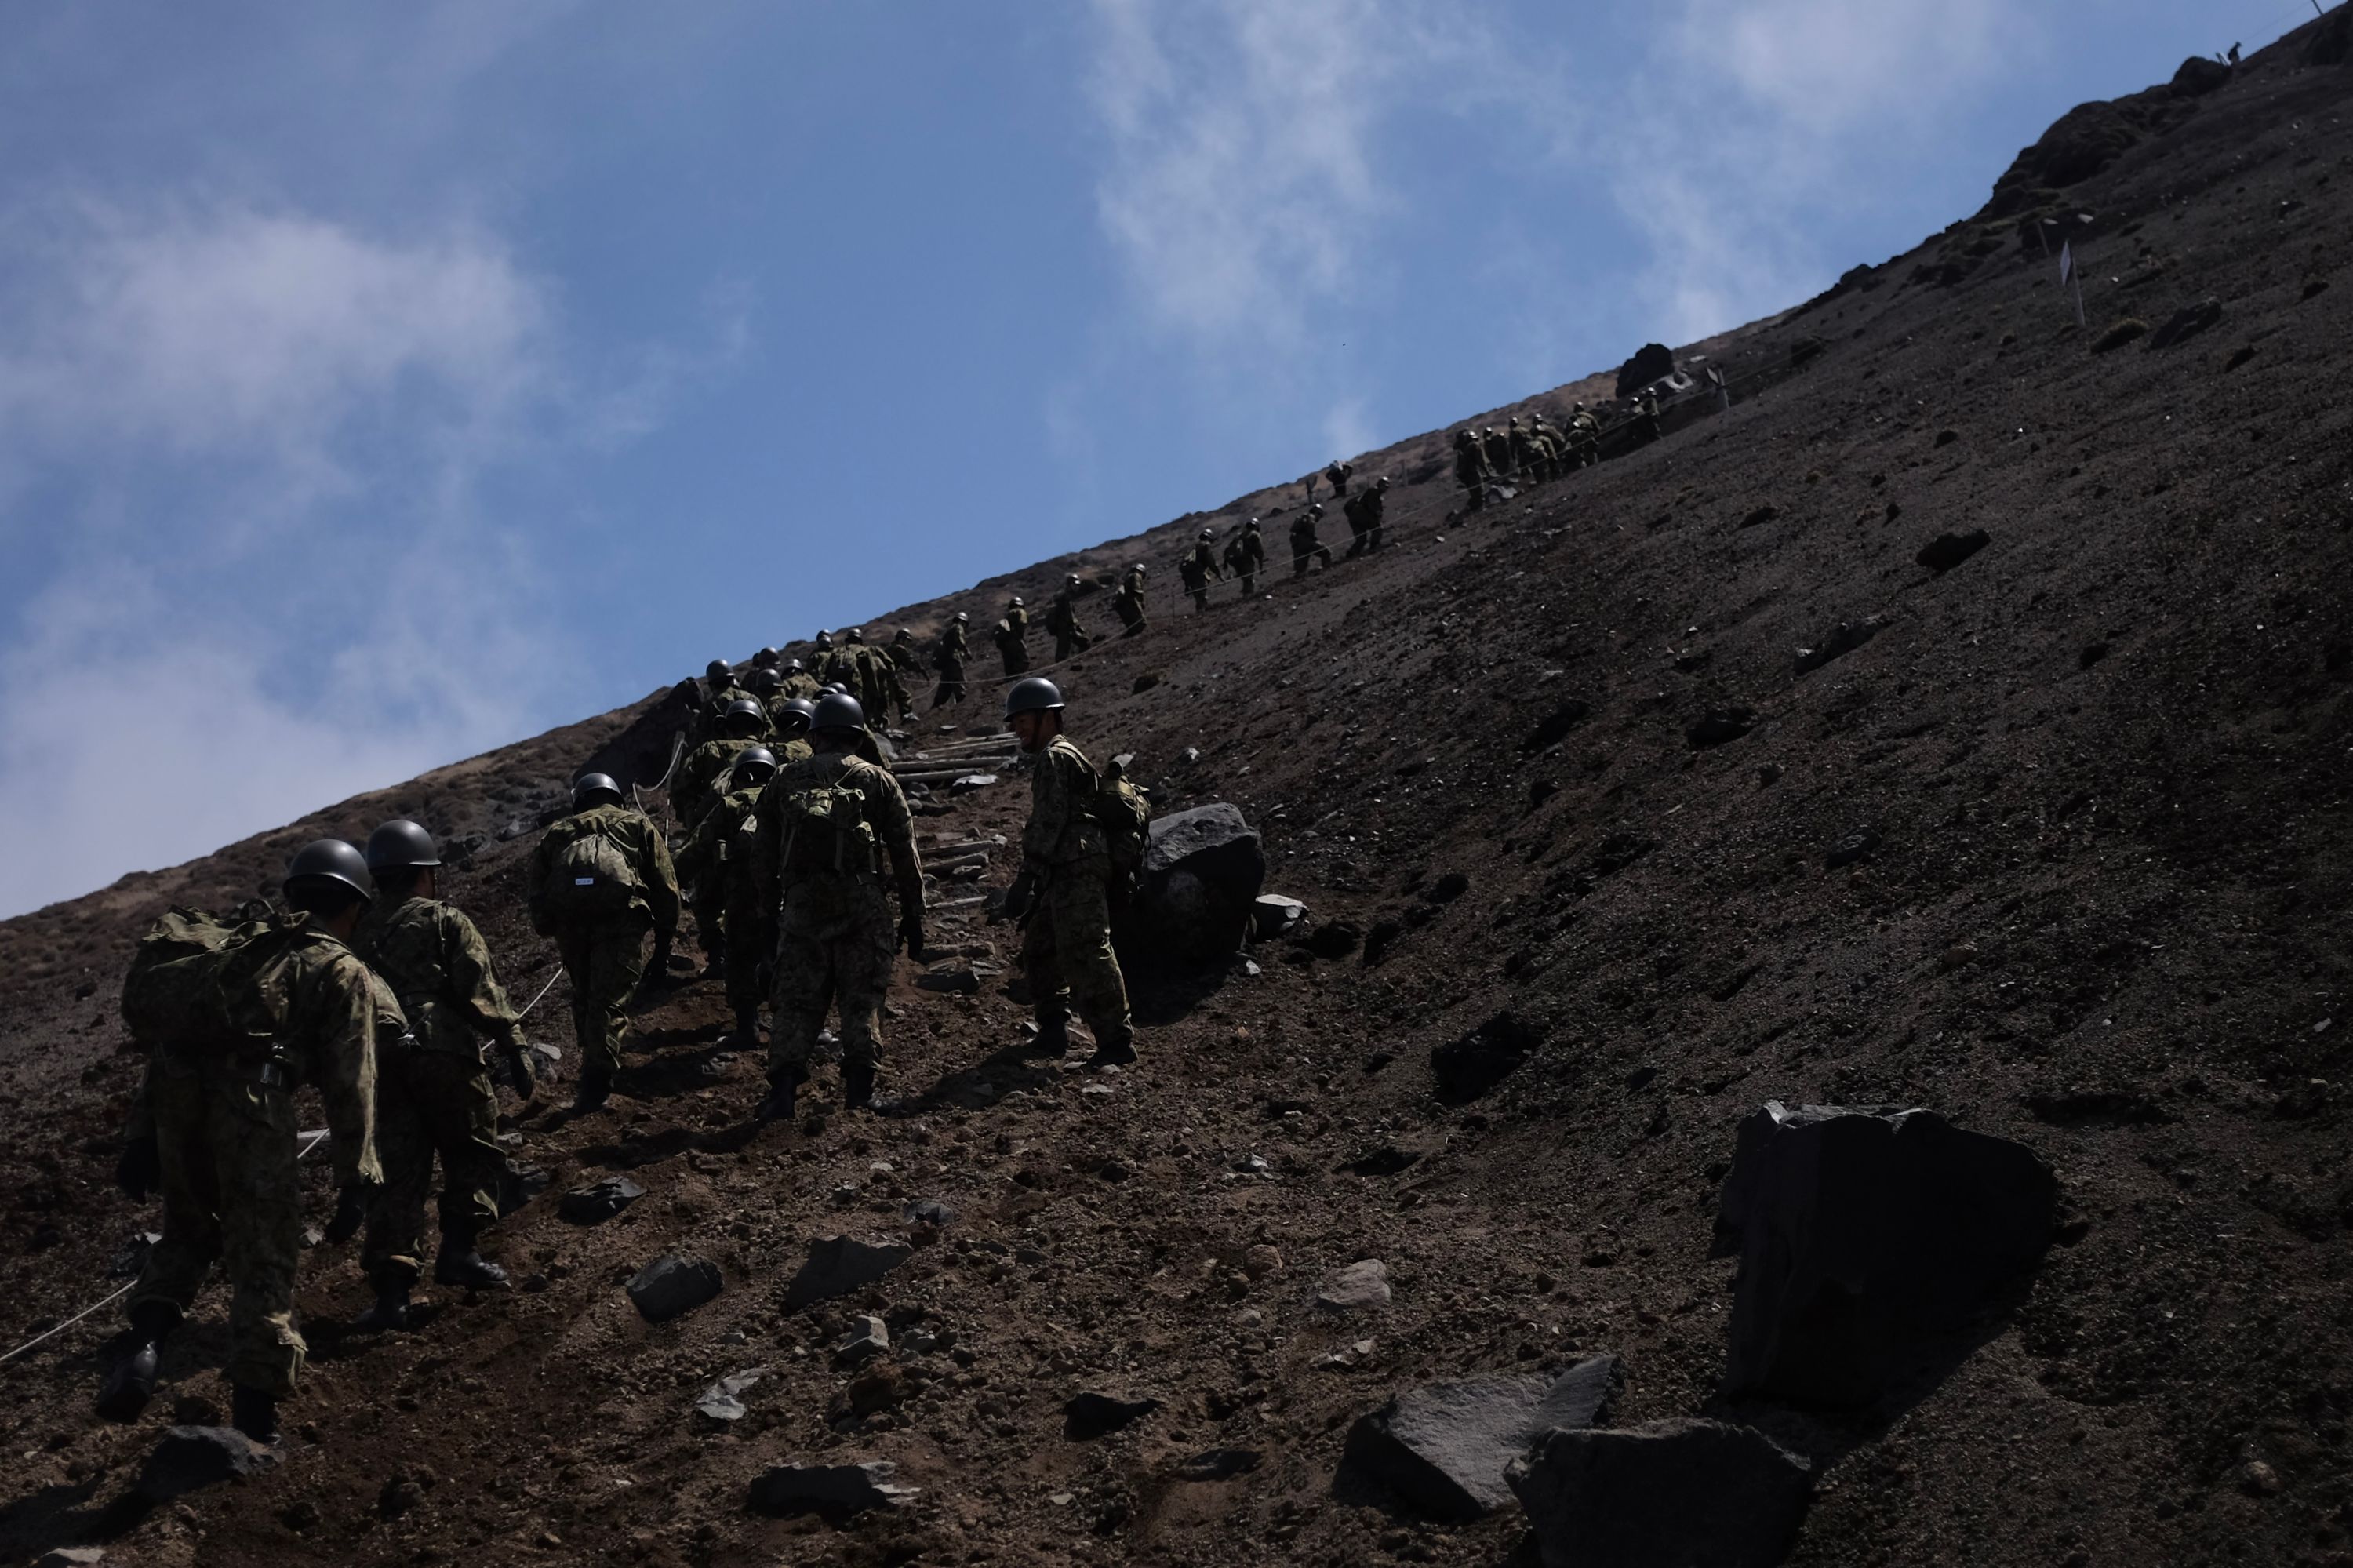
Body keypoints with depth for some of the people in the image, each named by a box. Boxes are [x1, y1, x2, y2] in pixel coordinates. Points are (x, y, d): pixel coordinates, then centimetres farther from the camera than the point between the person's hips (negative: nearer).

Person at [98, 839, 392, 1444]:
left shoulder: (242, 948, 28)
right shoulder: (343, 972, 13)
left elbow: (173, 1036, 22)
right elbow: (350, 1086, 2)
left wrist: (143, 1134, 20)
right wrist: (356, 1182, 1)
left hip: (178, 1097, 5)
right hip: (253, 1100, -5)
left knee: (188, 1234, 25)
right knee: (262, 1261, 4)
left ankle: (144, 1345, 1)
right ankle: (254, 1424, 5)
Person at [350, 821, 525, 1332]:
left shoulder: (359, 934, 17)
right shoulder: (447, 923, 2)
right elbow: (483, 991, -7)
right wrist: (515, 1045, -8)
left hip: (379, 1060, 4)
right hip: (444, 1054, -4)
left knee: (397, 1170, 4)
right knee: (472, 1152, 13)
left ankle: (392, 1288, -3)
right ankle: (459, 1248, 1)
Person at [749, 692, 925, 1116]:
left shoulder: (784, 782, 11)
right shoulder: (878, 782, 6)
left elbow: (763, 854, 12)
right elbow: (906, 856, 5)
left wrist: (770, 908, 19)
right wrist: (913, 917, 10)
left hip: (801, 904, 1)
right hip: (863, 905, -1)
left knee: (797, 1001, 4)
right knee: (862, 1000, 7)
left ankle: (783, 1091, -6)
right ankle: (860, 1089, 2)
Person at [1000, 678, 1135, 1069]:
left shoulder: (1054, 758, -9)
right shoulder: (1066, 755, 24)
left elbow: (1048, 823, -17)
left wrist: (1026, 879, -20)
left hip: (1077, 871, -11)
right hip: (1068, 874, 11)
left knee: (1085, 953, -13)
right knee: (1039, 945, 19)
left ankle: (1117, 1040, -15)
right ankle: (1053, 1028, 26)